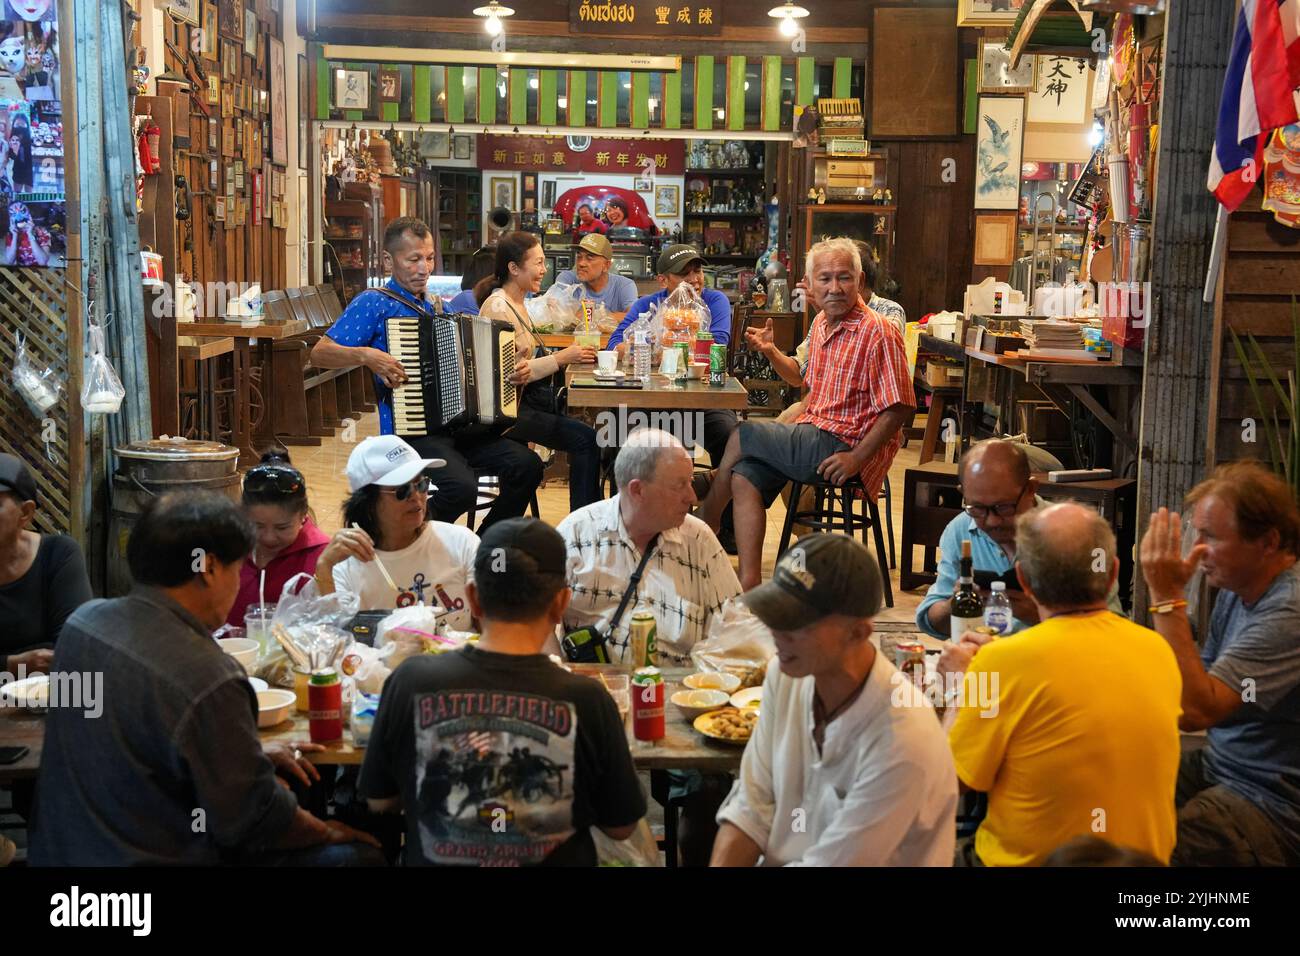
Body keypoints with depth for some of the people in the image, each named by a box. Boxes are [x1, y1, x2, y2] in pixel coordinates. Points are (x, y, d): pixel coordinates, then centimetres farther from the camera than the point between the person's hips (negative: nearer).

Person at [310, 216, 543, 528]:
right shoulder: (373, 303, -1)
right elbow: (319, 354, -8)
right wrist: (365, 355, -24)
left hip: (457, 427, 7)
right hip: (410, 432, -7)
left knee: (527, 466, -14)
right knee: (462, 488, -32)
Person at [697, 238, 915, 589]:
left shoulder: (878, 331, -14)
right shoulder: (821, 323, 13)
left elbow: (899, 407, -17)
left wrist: (857, 458, -20)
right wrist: (778, 416, 11)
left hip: (841, 448, -8)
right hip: (812, 435, 8)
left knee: (740, 438, -9)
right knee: (744, 476, -11)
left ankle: (702, 532, 8)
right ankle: (749, 584, -13)